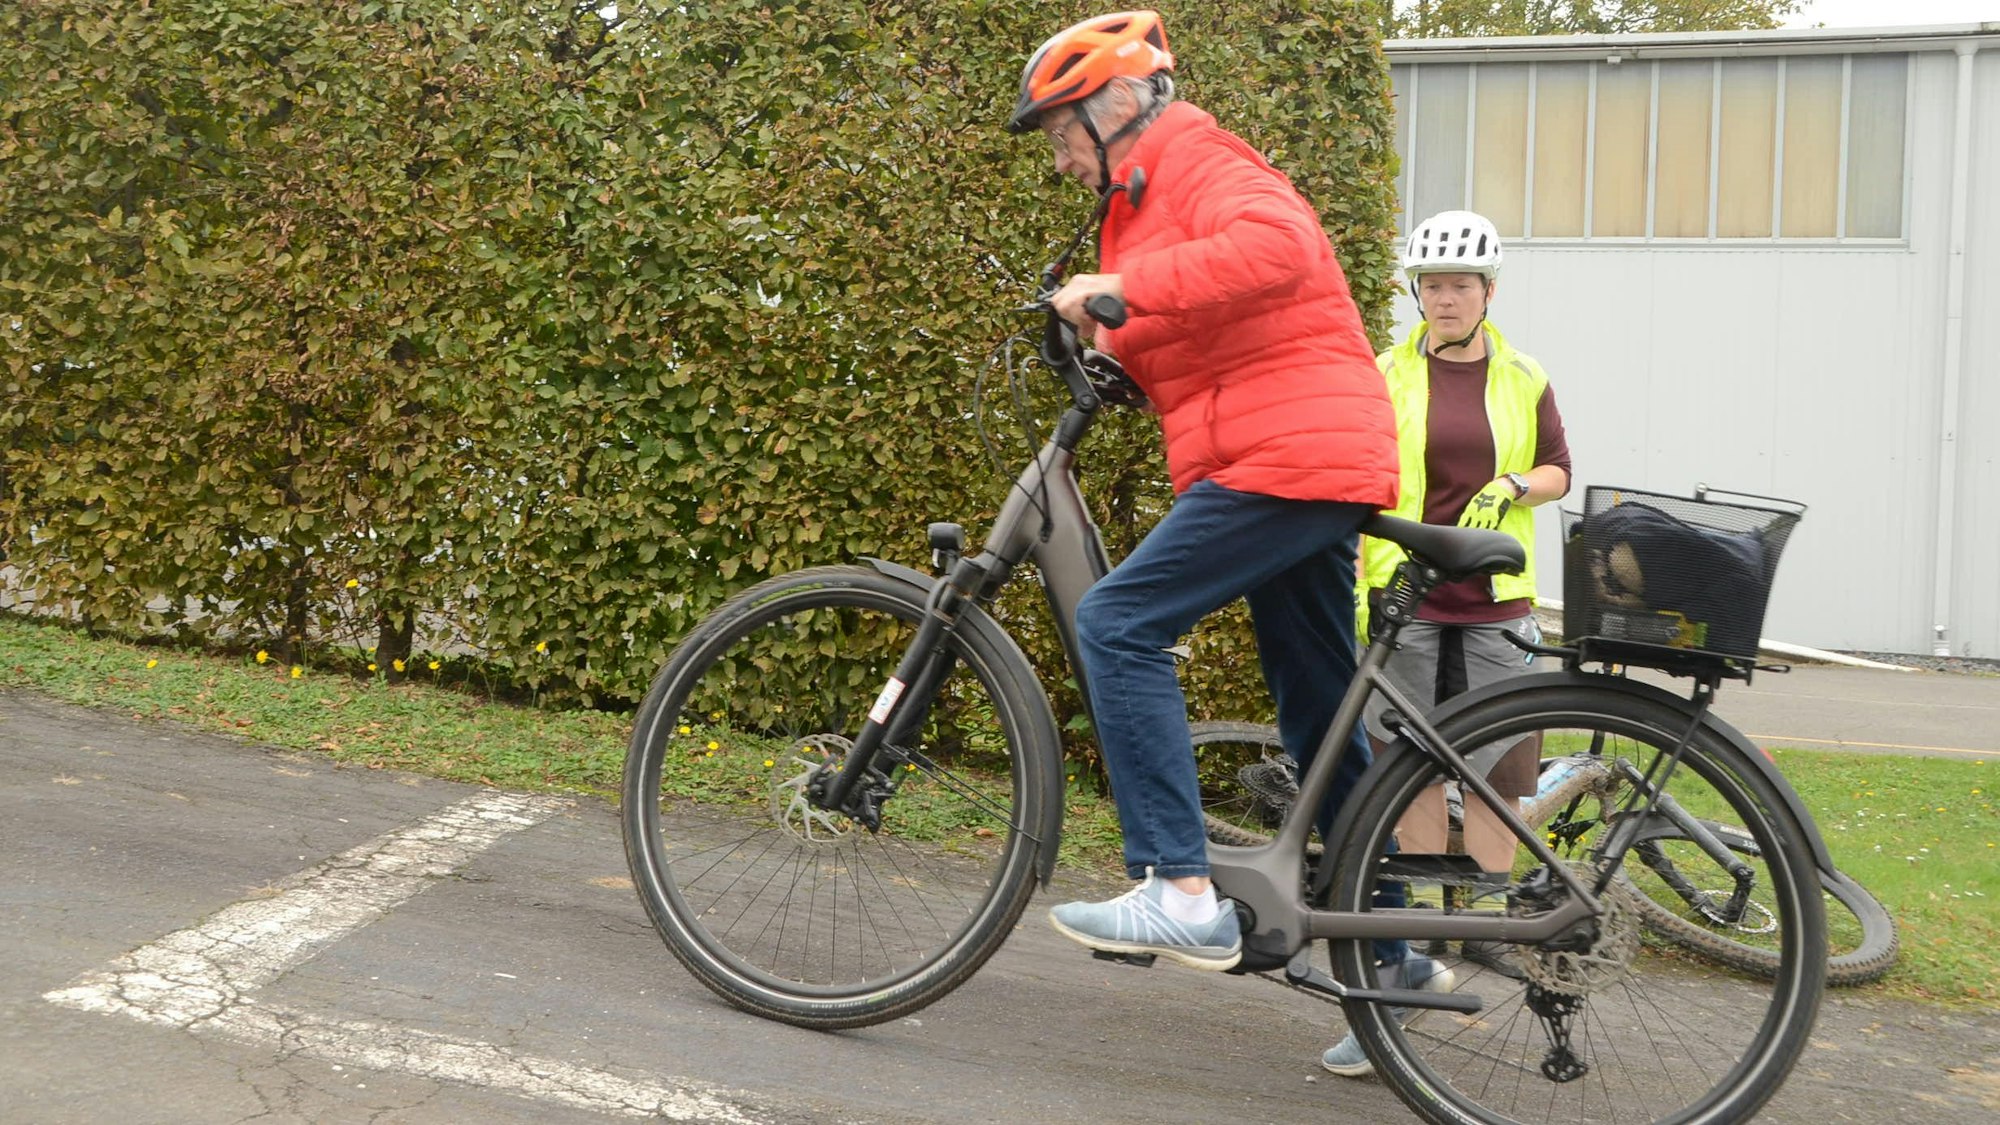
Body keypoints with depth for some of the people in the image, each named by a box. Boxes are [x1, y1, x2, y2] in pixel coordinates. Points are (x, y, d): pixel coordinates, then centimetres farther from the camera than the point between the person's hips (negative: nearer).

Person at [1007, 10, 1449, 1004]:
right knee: (1321, 722, 13)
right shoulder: (1145, 202, 27)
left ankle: (1180, 893, -18)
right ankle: (1389, 956, 21)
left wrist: (1126, 288, -27)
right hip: (1322, 471, 11)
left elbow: (1277, 245, -27)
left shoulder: (1198, 161, -5)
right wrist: (1109, 357, 6)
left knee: (1117, 622, -16)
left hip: (1290, 455, -11)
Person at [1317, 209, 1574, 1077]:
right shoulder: (1387, 376, 5)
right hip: (1406, 595, -1)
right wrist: (1349, 590, -5)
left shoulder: (1522, 379, 9)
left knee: (1493, 771, 4)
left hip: (1495, 599, 2)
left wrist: (1511, 489, -6)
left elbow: (1558, 471, 15)